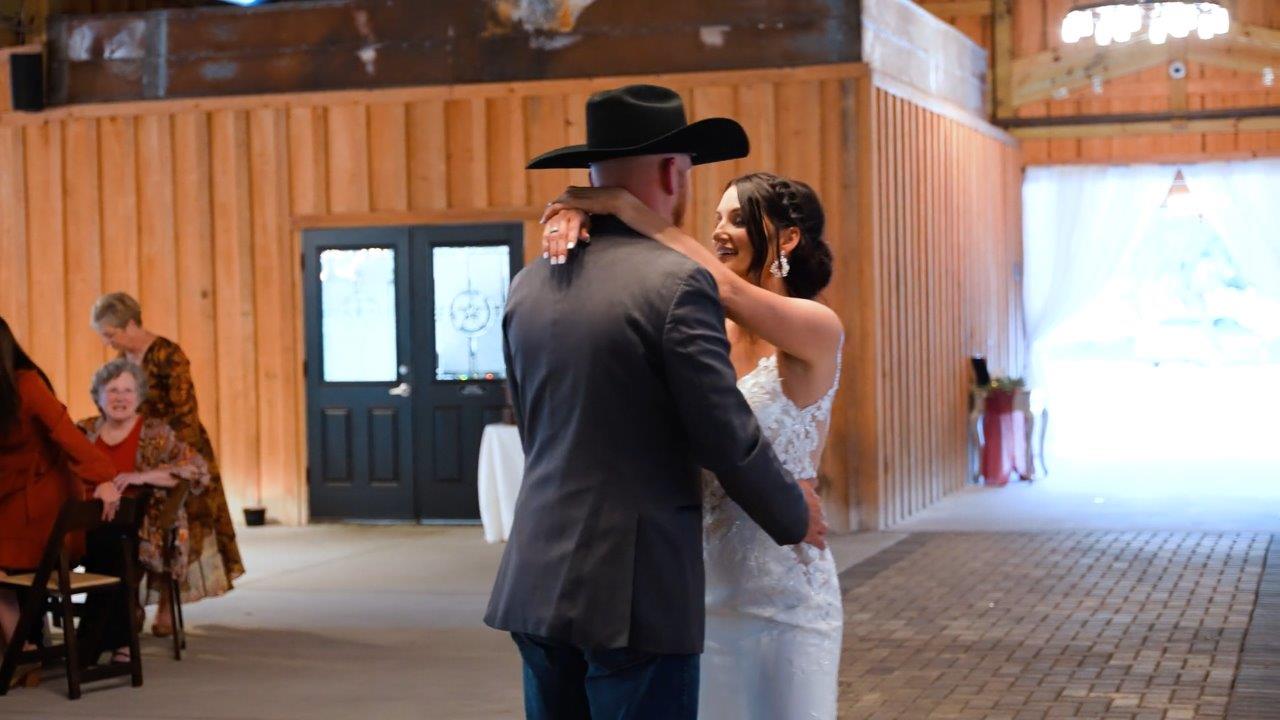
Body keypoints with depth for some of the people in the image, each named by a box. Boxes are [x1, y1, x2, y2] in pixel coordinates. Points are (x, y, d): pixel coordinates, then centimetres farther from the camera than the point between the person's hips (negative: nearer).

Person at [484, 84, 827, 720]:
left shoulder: (528, 287, 8)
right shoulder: (676, 282, -12)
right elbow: (728, 438, -11)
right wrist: (795, 516, 7)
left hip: (537, 585, 7)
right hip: (637, 593, -7)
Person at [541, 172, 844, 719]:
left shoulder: (818, 332, -10)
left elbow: (724, 288, -26)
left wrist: (625, 205, -24)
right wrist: (576, 218, -21)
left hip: (782, 591, -5)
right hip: (704, 586, 5)